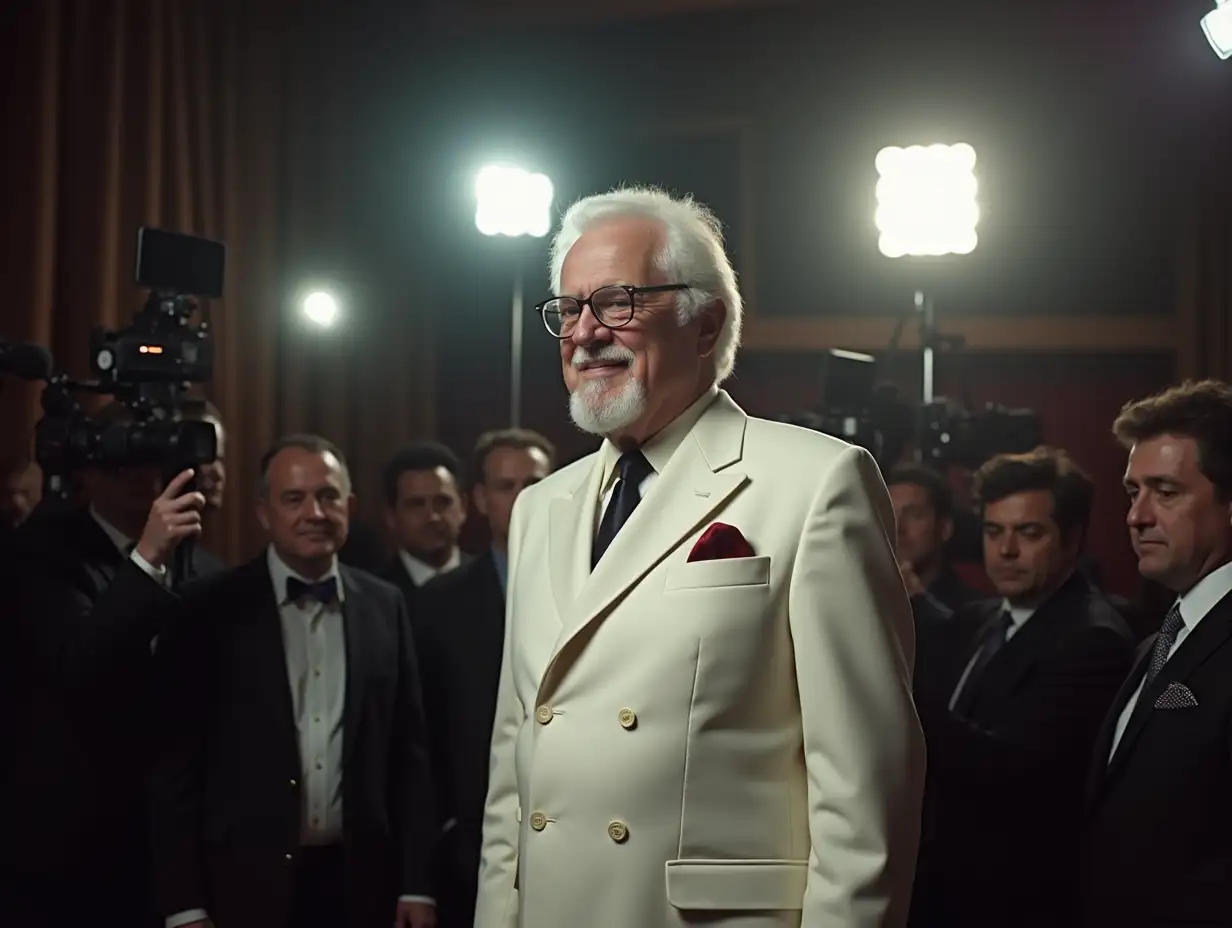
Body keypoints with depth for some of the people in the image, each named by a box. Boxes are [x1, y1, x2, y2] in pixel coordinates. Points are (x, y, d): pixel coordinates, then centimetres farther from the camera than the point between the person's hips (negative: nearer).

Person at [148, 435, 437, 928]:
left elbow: (409, 753, 7)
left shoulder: (383, 607, 5)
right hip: (247, 884, -2)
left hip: (360, 882, 3)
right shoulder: (212, 610, -3)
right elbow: (175, 762, -4)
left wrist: (416, 886, 3)